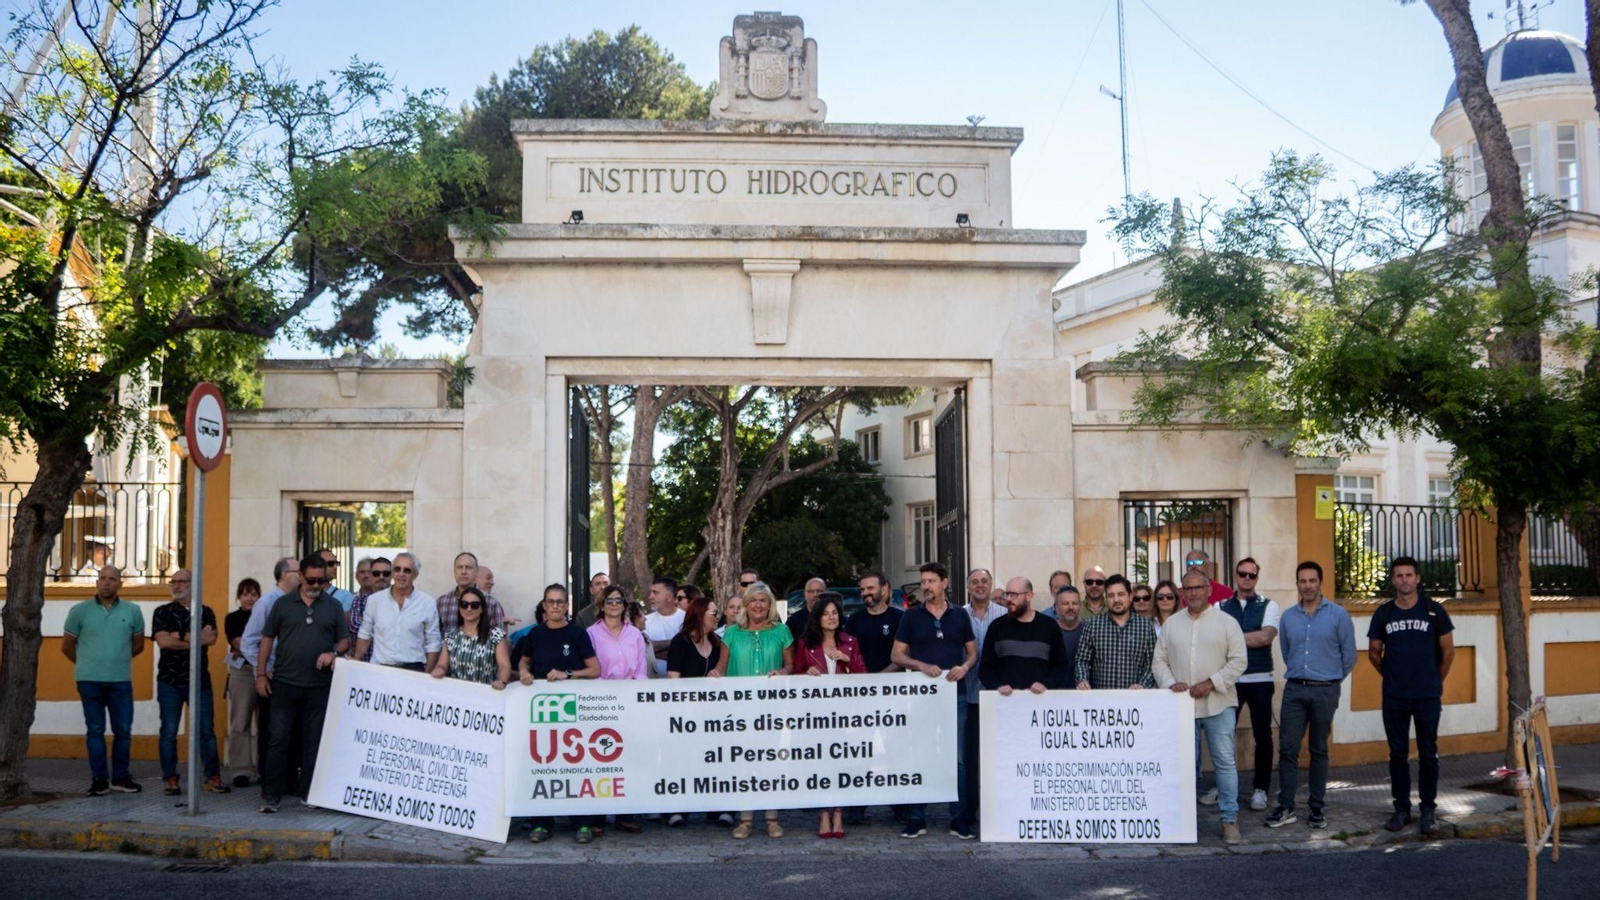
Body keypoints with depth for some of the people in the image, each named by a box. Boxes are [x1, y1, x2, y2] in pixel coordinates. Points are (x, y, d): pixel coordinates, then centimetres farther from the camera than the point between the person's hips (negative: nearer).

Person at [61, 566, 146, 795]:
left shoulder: (132, 611, 4)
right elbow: (67, 646, 8)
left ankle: (120, 778, 15)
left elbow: (138, 645, 15)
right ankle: (99, 779, 11)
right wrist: (88, 663, 13)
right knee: (95, 730, 4)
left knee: (123, 730, 4)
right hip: (90, 681, -1)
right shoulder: (79, 611, 0)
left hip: (121, 681, 2)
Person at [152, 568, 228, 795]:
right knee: (169, 732, 2)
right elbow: (163, 641, -11)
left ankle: (213, 777, 8)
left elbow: (211, 638, -9)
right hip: (170, 680, -1)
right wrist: (197, 639, -8)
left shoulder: (205, 612, 9)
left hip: (200, 680, 1)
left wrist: (181, 636, -14)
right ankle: (170, 779, 9)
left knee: (206, 731, 3)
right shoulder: (162, 612, 5)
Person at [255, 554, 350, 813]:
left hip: (320, 685, 1)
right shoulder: (283, 604, 6)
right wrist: (260, 674, 2)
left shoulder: (334, 606, 8)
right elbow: (267, 639, 7)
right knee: (278, 738, -2)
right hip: (285, 683, -1)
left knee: (314, 741, 6)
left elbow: (345, 640, 11)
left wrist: (333, 652, -10)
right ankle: (271, 794, 4)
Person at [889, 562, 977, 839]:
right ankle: (916, 819, 9)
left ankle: (959, 819, 9)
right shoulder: (911, 616, 5)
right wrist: (922, 665, -13)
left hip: (955, 694, 1)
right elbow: (896, 655, 3)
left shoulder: (960, 616, 8)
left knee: (957, 759, 3)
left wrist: (965, 667, -9)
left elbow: (973, 651, 13)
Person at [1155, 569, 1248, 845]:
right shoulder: (1171, 625, 9)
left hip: (1218, 705, -3)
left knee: (1225, 762, -2)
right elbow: (1159, 661, 10)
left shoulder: (1227, 623, 0)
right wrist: (1171, 683, -9)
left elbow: (1238, 661, -4)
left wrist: (1210, 683, -13)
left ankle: (1230, 819, 5)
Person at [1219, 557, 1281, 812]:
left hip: (1260, 680, -1)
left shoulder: (1268, 606, 3)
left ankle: (1260, 789, 17)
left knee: (1262, 735, 4)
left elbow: (1266, 637, -13)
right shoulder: (1221, 607, 6)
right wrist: (1252, 639, -13)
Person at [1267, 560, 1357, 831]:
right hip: (1294, 689, 2)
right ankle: (1286, 807, 3)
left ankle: (1317, 808, 14)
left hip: (1325, 691, -2)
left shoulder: (1338, 615, -2)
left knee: (1319, 751, 7)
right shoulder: (1287, 617, 7)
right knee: (1287, 748, -3)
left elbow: (1349, 655, 5)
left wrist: (1331, 680, 12)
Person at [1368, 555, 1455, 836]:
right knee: (1398, 753, 5)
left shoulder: (1433, 610, -1)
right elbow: (1374, 652, 12)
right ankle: (1401, 808, 13)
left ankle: (1428, 809, 10)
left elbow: (1448, 650, 6)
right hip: (1394, 697, 2)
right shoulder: (1383, 613, 3)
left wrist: (1437, 681, 11)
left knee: (1428, 753, 2)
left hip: (1427, 696, -1)